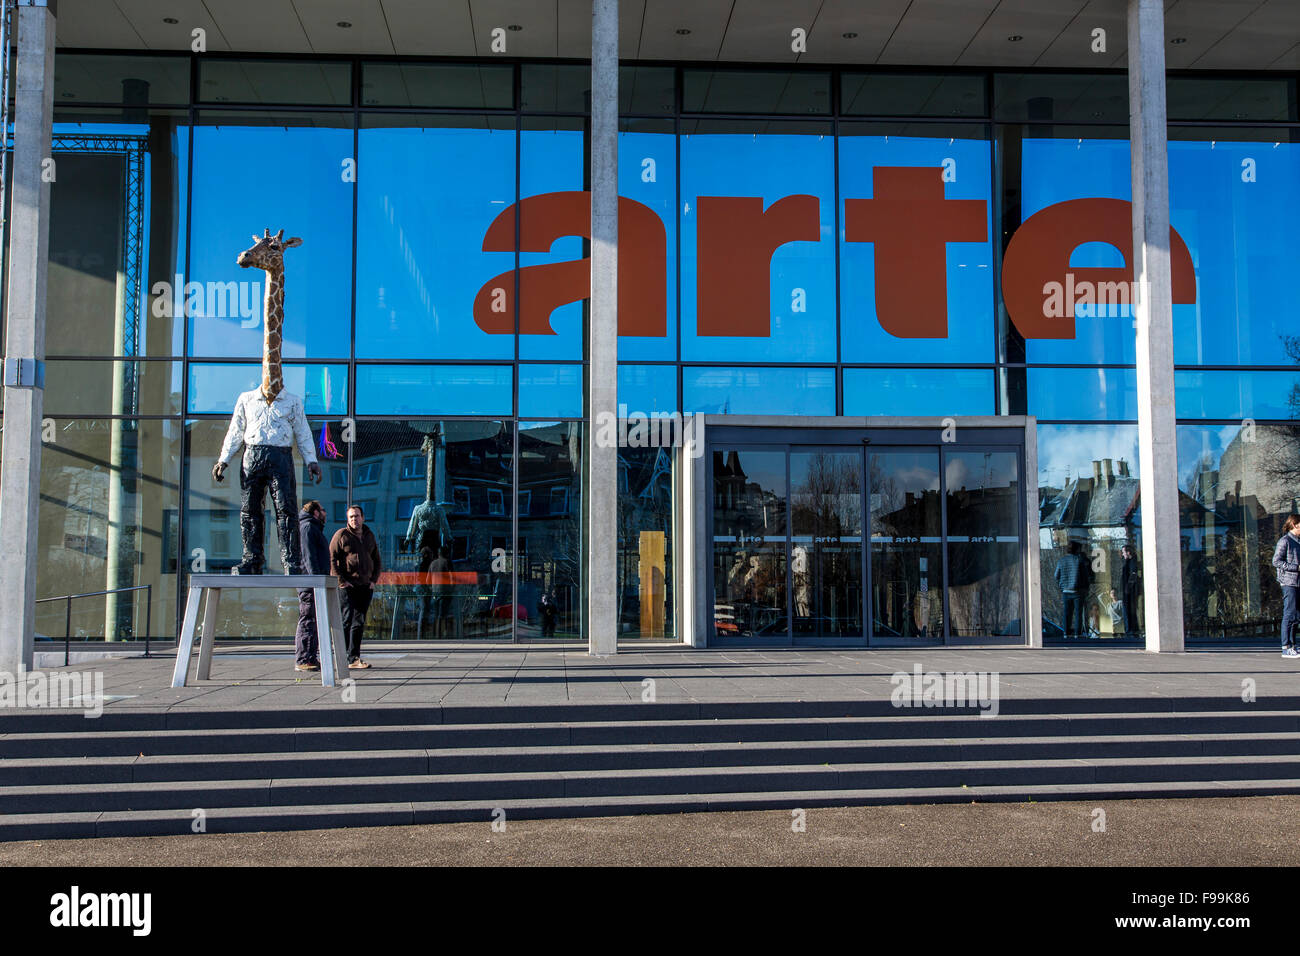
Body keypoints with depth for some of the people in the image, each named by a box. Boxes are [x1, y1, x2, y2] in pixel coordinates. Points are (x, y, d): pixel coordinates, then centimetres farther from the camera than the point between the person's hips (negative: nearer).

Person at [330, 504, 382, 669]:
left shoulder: (369, 536, 15)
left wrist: (373, 580, 9)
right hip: (347, 586, -6)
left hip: (365, 586, 6)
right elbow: (332, 560, -7)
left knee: (359, 622, 7)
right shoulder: (341, 535, -2)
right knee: (347, 620, -11)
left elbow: (377, 561, 22)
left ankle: (354, 659, 11)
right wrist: (342, 581, -12)